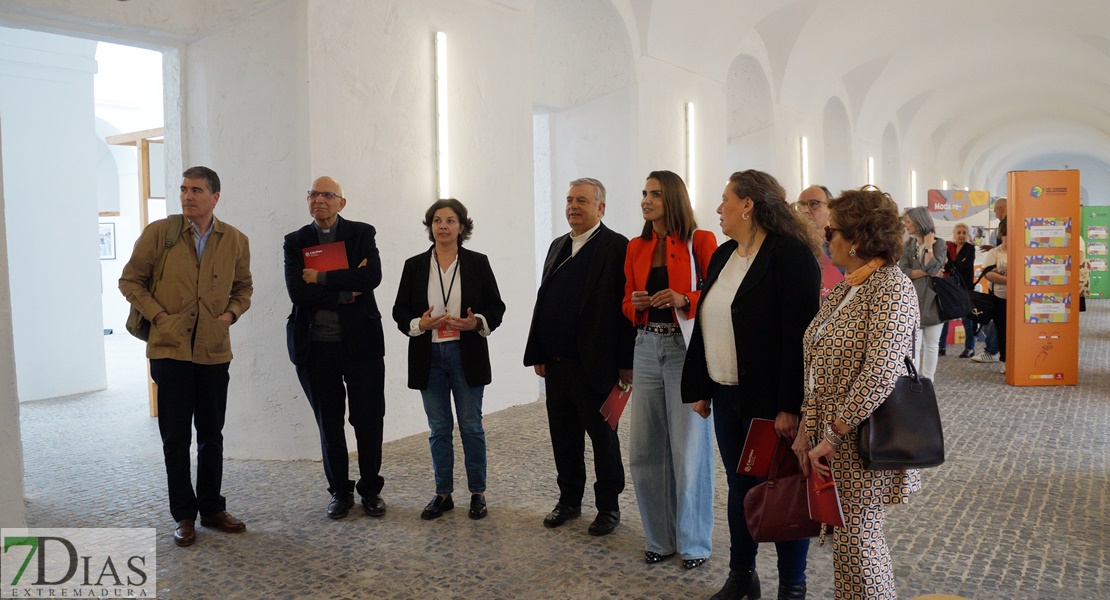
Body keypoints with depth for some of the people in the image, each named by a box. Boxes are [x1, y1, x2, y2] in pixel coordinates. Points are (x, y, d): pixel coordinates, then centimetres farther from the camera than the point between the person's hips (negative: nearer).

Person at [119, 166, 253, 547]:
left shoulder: (235, 241, 2)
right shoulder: (158, 233, -4)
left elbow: (243, 287, 15)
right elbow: (130, 280, 3)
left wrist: (231, 313, -3)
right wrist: (157, 315, -8)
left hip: (214, 351, 2)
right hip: (170, 348, -2)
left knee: (211, 435, 12)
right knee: (176, 437, 5)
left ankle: (212, 509, 25)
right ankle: (184, 516, 17)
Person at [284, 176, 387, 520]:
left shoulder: (362, 234, 3)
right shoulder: (295, 241, 6)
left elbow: (372, 276, -15)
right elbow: (297, 292, -8)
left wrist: (321, 277, -12)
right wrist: (346, 292, -12)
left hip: (360, 342, -1)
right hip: (316, 346, 1)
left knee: (369, 421, 3)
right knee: (329, 424, 10)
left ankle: (370, 490, 20)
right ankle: (340, 492, 24)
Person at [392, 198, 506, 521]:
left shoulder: (477, 263, 1)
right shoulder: (414, 265, 5)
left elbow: (496, 308, 3)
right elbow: (400, 311, 6)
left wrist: (475, 323, -16)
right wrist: (420, 323, -14)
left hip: (466, 355, -2)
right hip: (429, 356, 2)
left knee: (471, 425, 3)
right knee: (438, 428, 8)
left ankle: (477, 493, 15)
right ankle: (443, 494, 19)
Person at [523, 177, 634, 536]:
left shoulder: (617, 247, -9)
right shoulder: (558, 246, 14)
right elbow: (543, 301, 15)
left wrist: (626, 362, -16)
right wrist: (538, 353, 11)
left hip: (594, 366, -7)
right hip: (557, 364, 7)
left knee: (603, 437, 7)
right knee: (563, 437, 15)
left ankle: (608, 507, 20)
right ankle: (569, 500, 29)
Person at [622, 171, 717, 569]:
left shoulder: (700, 242, -3)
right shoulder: (636, 248, 12)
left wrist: (684, 300, -19)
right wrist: (636, 304, -5)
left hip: (686, 348, -5)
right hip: (647, 348, 5)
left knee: (689, 448, -1)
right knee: (645, 448, 6)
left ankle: (694, 542, 14)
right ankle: (660, 538, 20)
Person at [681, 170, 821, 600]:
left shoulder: (790, 254, -13)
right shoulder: (722, 256, 12)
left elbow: (799, 334, -19)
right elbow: (705, 325, 14)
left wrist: (790, 405, -22)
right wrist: (699, 388, 12)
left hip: (770, 399, -7)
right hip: (726, 395, 7)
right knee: (739, 485, 16)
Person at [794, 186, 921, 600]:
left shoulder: (892, 287, -16)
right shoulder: (842, 291, 11)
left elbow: (880, 373, -26)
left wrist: (832, 437, -21)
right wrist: (808, 429, 6)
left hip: (863, 441, -8)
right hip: (834, 435, 8)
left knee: (856, 537, 2)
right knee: (850, 533, 16)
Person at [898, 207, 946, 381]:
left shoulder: (939, 243, -2)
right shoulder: (908, 244, 7)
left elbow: (932, 268, -18)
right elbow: (903, 271, -7)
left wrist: (928, 245, -11)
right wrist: (926, 272, -16)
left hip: (932, 300, -2)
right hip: (913, 299, 2)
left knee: (931, 344, 6)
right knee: (914, 345, -2)